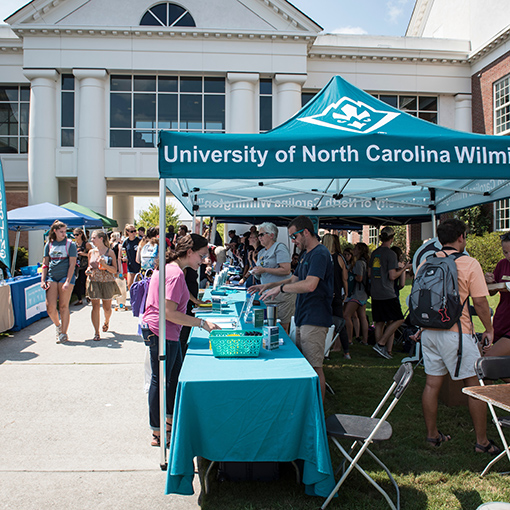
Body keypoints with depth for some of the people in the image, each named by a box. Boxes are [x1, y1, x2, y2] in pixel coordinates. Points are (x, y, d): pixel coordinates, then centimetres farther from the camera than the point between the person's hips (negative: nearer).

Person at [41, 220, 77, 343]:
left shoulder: (70, 244, 1)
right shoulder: (49, 245, 11)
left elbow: (72, 264, -5)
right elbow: (45, 264, 13)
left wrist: (68, 281, -14)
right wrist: (43, 280, 2)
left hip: (65, 276, -3)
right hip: (51, 277, 3)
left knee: (63, 306, -2)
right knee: (50, 306, -5)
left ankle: (64, 333, 9)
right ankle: (57, 325, 24)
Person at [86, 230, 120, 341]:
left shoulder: (110, 252, -4)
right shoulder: (91, 252, 7)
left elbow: (114, 270, -6)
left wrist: (104, 265, -22)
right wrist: (88, 270, -2)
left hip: (107, 282, -2)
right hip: (94, 281, 2)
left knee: (107, 307, 7)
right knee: (95, 306, -6)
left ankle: (106, 321, 41)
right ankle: (96, 332, 0)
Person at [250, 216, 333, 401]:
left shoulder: (320, 254, -15)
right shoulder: (306, 255, 19)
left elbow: (310, 285, -28)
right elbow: (294, 280, 25)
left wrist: (280, 288, -20)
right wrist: (267, 286, 14)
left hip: (314, 320, -10)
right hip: (303, 318, 10)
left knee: (314, 367, -5)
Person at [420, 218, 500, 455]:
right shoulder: (469, 264, -9)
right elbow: (480, 302, -9)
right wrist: (489, 329, 5)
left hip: (429, 331, 6)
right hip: (456, 332, -5)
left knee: (432, 383, 11)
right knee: (475, 385, 7)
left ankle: (432, 434, 22)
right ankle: (482, 441, 15)